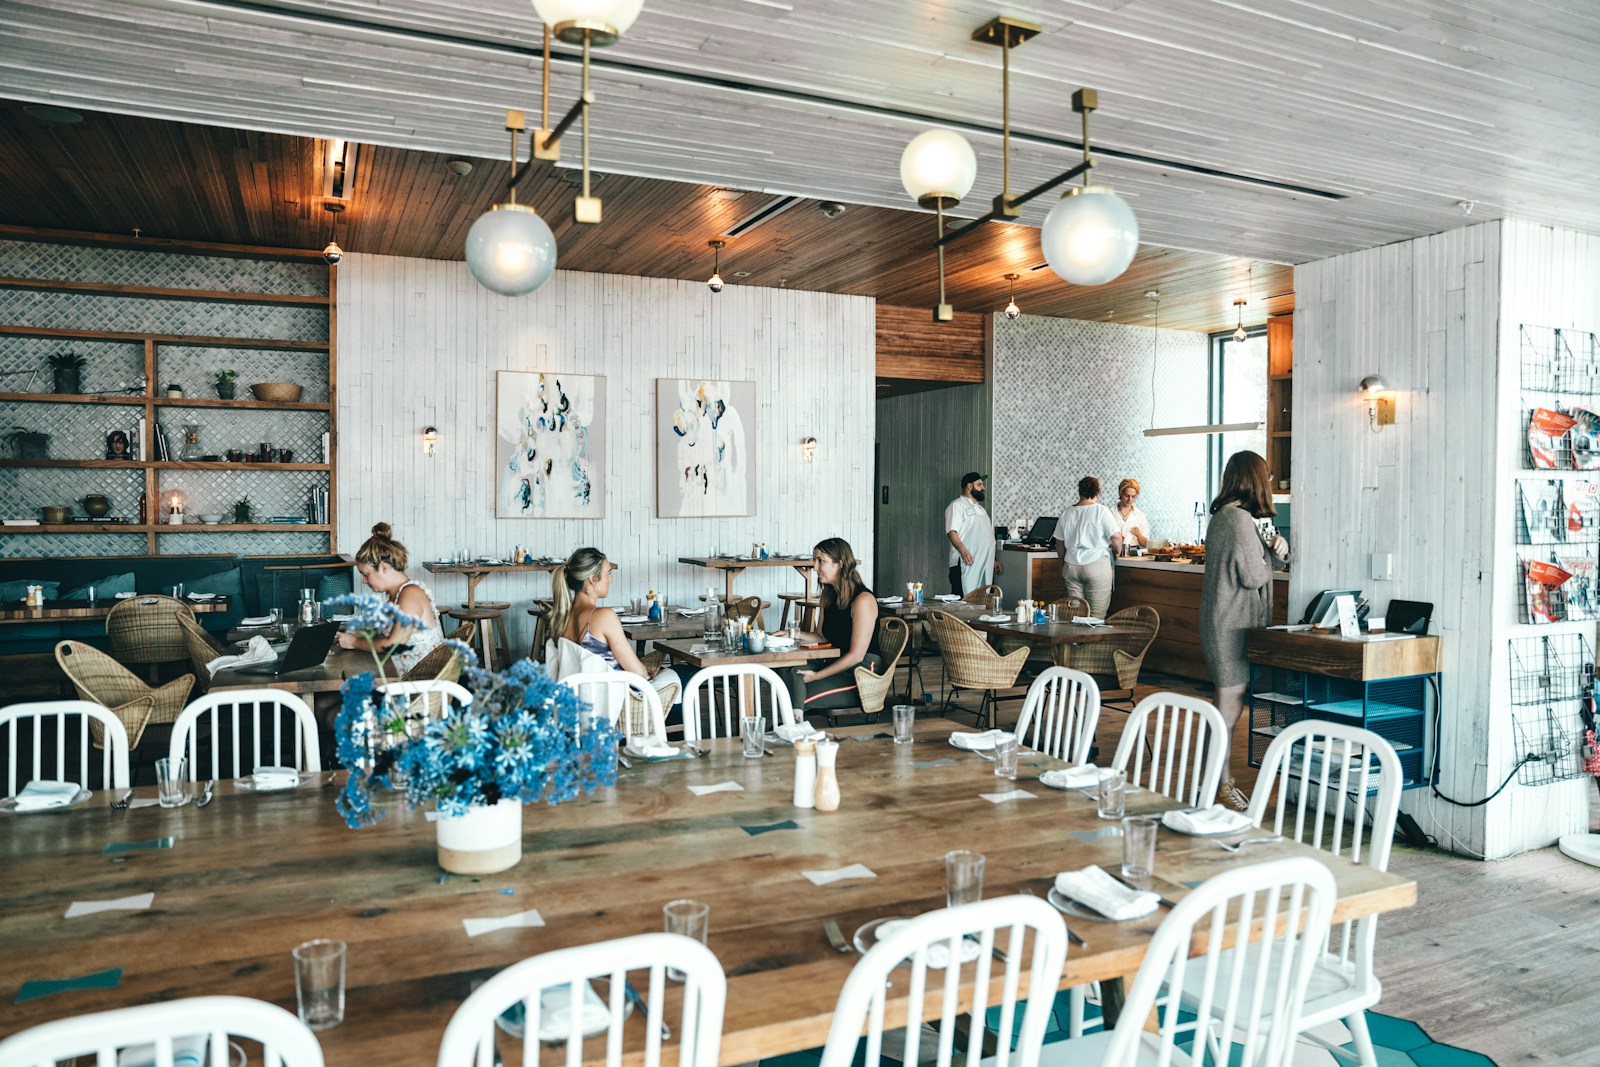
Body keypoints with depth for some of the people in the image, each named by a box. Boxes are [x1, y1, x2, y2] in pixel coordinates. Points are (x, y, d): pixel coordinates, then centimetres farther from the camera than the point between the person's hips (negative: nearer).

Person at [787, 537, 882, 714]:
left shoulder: (863, 600, -14)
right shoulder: (828, 596, 13)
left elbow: (856, 655, -16)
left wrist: (817, 675, -15)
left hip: (862, 676, -7)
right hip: (836, 667, 7)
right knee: (793, 675, -23)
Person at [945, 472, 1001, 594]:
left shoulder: (980, 508, 26)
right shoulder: (957, 505, -2)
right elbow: (951, 532, -15)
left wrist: (993, 560, 24)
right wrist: (963, 550, -30)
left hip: (984, 565, 9)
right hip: (966, 564, -9)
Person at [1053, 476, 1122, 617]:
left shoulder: (1068, 513, 8)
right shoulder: (1101, 511, -7)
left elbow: (1059, 544, 13)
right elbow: (1116, 537, -13)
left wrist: (1063, 566, 24)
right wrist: (1117, 550, 8)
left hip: (1071, 567, 5)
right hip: (1097, 565, -5)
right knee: (1097, 614, 0)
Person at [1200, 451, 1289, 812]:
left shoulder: (1222, 515, 14)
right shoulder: (1239, 518, -17)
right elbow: (1254, 576, -17)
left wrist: (1276, 548, 2)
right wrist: (1272, 553, 2)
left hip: (1223, 622, 11)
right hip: (1233, 625, -11)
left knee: (1228, 705, 15)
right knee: (1230, 706, -4)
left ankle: (1222, 781, 24)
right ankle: (1223, 787, 4)